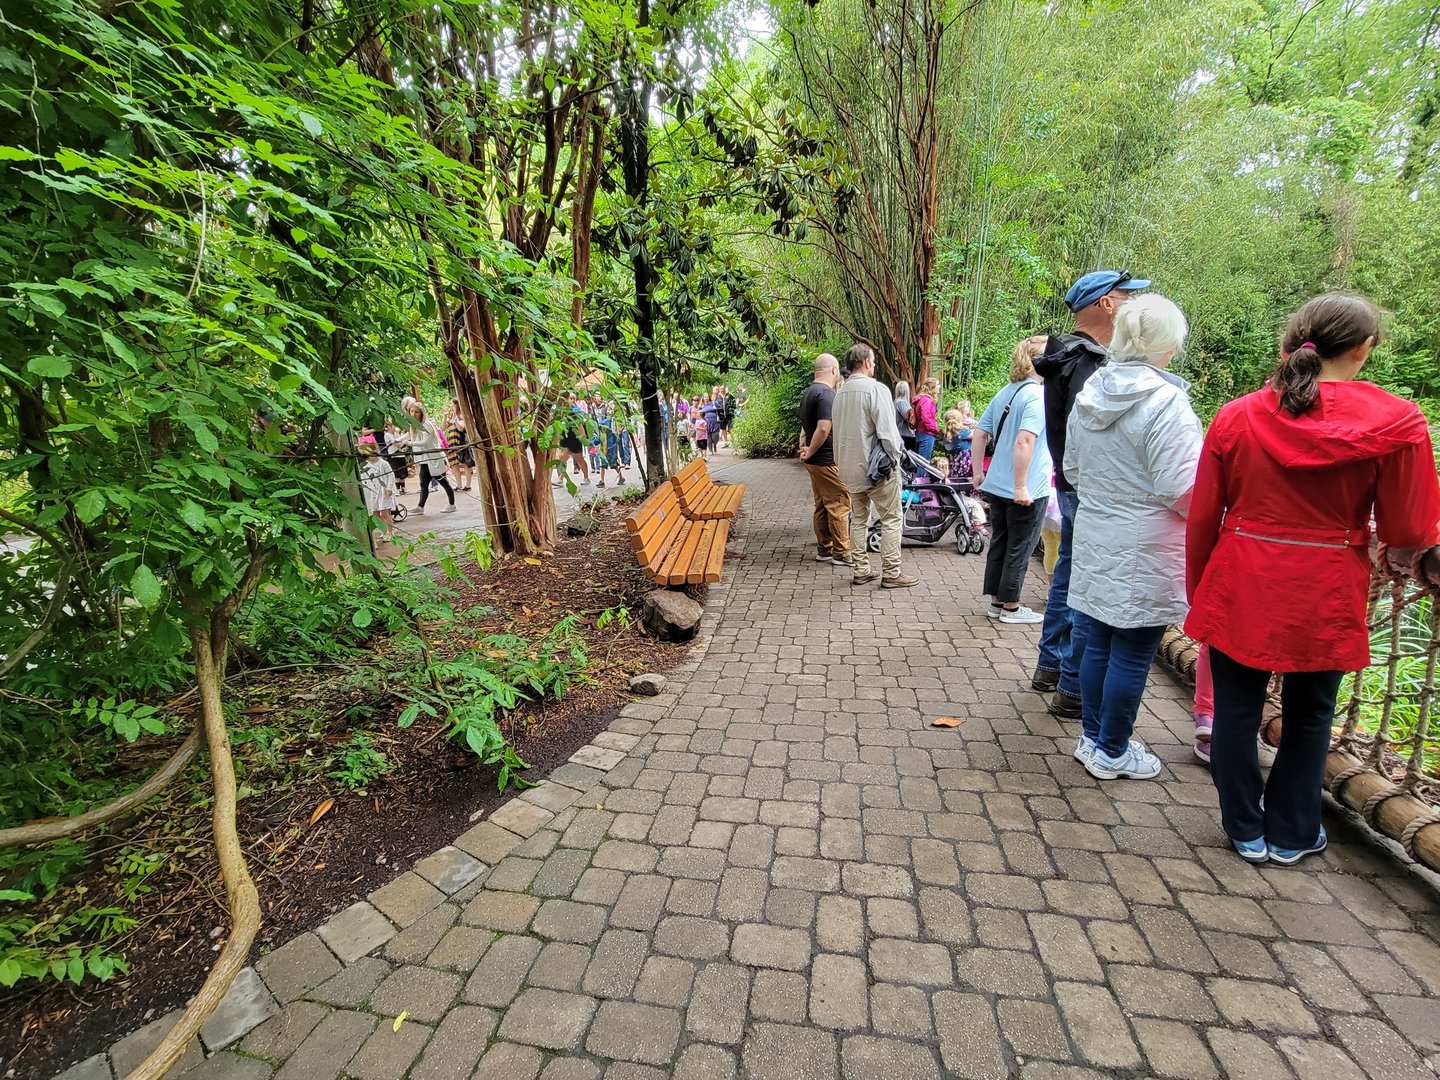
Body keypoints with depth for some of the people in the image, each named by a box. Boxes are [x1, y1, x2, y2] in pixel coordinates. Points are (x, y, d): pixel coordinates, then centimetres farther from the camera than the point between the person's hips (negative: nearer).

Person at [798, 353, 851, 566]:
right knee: (840, 504, -3)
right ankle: (841, 553, 2)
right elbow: (824, 428, -27)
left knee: (822, 505, 14)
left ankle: (824, 549, 20)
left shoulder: (809, 392, 15)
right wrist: (810, 452, -15)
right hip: (828, 460, -10)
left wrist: (805, 448, 11)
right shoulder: (827, 393, -17)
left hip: (815, 461, 10)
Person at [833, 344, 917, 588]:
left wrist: (842, 463, 16)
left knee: (858, 519, 13)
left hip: (850, 467, 7)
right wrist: (894, 456, -5)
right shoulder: (875, 388, -14)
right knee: (891, 519, 2)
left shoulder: (840, 393, 9)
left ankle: (861, 571, 17)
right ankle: (891, 573, 4)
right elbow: (887, 430, -17)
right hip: (877, 466, -7)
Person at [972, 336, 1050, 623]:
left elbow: (978, 435, 11)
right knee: (1019, 548, 4)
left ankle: (996, 602, 23)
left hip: (996, 486, 8)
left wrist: (978, 473, 16)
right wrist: (1021, 486, -24)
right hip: (1026, 491, -7)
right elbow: (1024, 441, -27)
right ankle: (1010, 607, 15)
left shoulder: (1004, 394, 10)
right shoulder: (1039, 396, -15)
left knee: (999, 543, 14)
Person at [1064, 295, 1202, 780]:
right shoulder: (1166, 401, -17)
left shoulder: (1090, 392, 5)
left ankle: (1092, 738, 30)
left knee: (1099, 643, 17)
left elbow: (1071, 469, 13)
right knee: (1132, 654, 6)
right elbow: (1182, 489, -18)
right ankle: (1112, 753, 21)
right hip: (1144, 554, -6)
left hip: (1094, 543, 7)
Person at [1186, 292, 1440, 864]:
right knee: (1308, 716, 19)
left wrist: (1197, 591, 10)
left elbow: (1202, 518, -1)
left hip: (1240, 591, 0)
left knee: (1237, 710, 14)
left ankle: (1246, 830, 29)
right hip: (1324, 598, 0)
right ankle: (1291, 834, 33)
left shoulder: (1235, 416, -5)